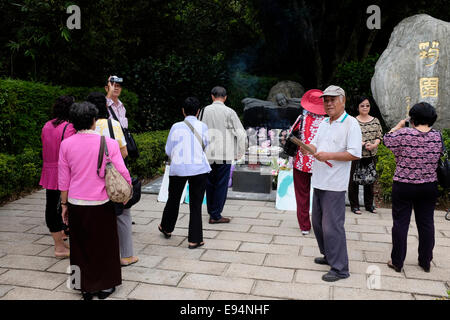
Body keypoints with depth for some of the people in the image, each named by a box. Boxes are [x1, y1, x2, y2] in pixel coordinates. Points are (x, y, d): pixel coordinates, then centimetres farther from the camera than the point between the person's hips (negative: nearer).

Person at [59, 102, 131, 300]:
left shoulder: (66, 144, -3)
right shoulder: (109, 143, -11)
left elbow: (63, 179, 3)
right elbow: (122, 174, -9)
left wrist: (64, 204, 12)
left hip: (76, 204, 2)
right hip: (101, 204, -2)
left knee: (81, 246, 16)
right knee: (104, 245, 13)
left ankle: (86, 288, 26)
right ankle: (105, 287, 26)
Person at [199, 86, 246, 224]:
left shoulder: (204, 111, 2)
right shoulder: (229, 112, -7)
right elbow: (241, 134, -7)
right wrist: (239, 153, 4)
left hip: (208, 154, 4)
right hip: (224, 155, -3)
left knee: (210, 184, 15)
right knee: (221, 184, 4)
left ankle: (211, 212, 24)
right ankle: (216, 215, 8)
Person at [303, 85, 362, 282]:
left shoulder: (351, 123, -10)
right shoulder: (324, 123, 16)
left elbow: (355, 154, -17)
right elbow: (315, 144, 21)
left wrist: (328, 155, -20)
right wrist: (310, 148, -3)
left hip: (334, 184, -9)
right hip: (319, 182, 9)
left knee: (332, 226, -7)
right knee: (318, 223, 17)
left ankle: (340, 268, 4)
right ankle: (328, 256, 34)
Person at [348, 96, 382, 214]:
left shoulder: (375, 121, 8)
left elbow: (379, 136, 6)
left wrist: (373, 145, -13)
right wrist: (363, 144, -21)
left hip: (371, 155, 4)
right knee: (354, 180, 1)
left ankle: (369, 204, 25)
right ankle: (354, 205, 12)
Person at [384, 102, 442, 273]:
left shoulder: (404, 134, -16)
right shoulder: (437, 136, -4)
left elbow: (387, 139, 2)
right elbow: (439, 155, 13)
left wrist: (398, 126, 15)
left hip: (404, 185, -3)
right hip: (429, 187, 4)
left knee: (400, 223, 5)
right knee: (426, 223, 14)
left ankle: (397, 262, 14)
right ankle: (425, 262, 25)